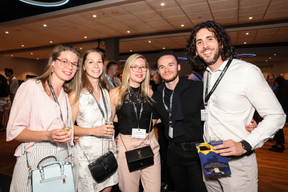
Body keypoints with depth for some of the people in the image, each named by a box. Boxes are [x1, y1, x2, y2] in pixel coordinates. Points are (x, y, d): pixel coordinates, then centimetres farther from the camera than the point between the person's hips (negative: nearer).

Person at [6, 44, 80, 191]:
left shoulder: (67, 95, 11)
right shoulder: (31, 86, -7)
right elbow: (14, 131, -11)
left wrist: (70, 136, 1)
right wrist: (48, 135, -24)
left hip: (62, 157, 5)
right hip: (34, 158, -5)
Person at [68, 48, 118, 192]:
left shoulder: (105, 92, 7)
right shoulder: (77, 94, -11)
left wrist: (110, 131, 5)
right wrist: (94, 131, -22)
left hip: (107, 149, 5)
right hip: (87, 151, -5)